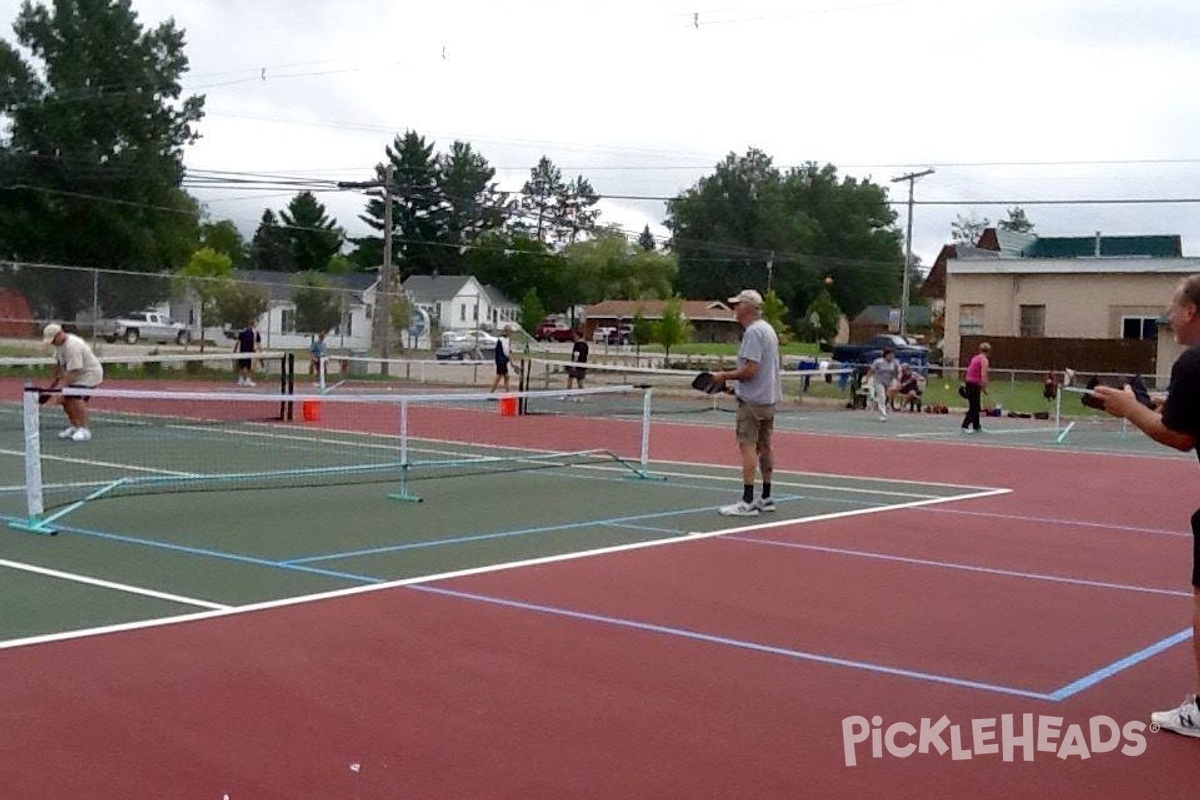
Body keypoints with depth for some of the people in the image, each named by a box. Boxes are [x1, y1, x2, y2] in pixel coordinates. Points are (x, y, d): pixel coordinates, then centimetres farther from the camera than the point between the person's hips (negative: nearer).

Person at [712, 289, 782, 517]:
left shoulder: (753, 332, -16)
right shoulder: (767, 329, 15)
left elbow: (750, 370, -22)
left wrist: (725, 376, -8)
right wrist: (734, 381, 17)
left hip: (753, 399, -10)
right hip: (769, 397, 10)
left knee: (747, 446, -10)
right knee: (764, 446, 13)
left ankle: (747, 502, -13)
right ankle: (766, 498, 19)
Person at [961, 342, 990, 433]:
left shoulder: (975, 358, 15)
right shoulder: (984, 360, -9)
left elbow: (968, 370, 17)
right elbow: (983, 375, -17)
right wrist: (985, 387, -11)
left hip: (969, 382, 8)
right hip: (975, 384, -8)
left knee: (975, 406, 16)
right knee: (974, 406, -5)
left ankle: (976, 426, 23)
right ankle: (965, 425, -11)